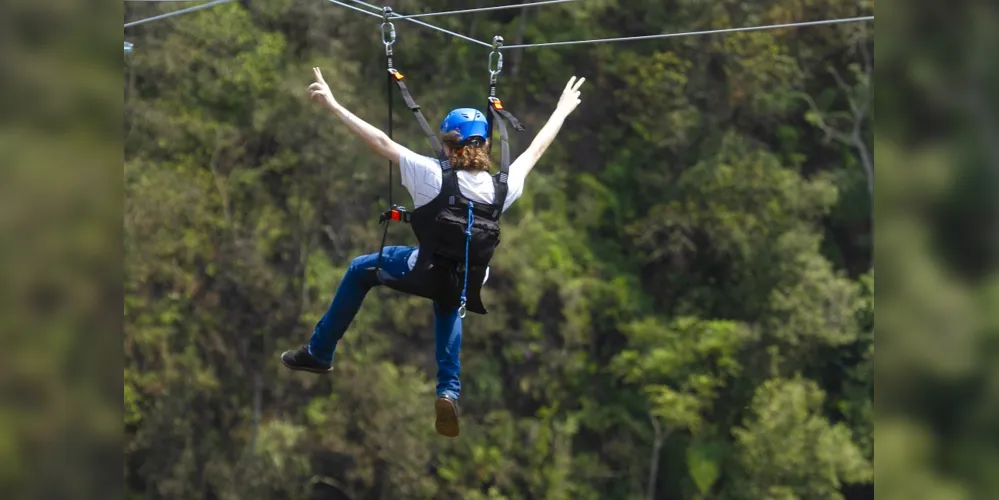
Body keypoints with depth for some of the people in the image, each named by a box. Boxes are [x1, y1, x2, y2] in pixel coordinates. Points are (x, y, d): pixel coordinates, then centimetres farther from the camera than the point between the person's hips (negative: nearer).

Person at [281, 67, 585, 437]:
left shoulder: (434, 177, -22)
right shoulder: (504, 186, -12)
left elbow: (381, 142, -20)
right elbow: (536, 148, 5)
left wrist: (333, 105, -16)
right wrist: (563, 110, 21)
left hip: (424, 272, -4)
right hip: (469, 285, 4)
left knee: (360, 269, 24)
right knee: (447, 303, 40)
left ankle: (319, 353, 32)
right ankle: (449, 391, 25)